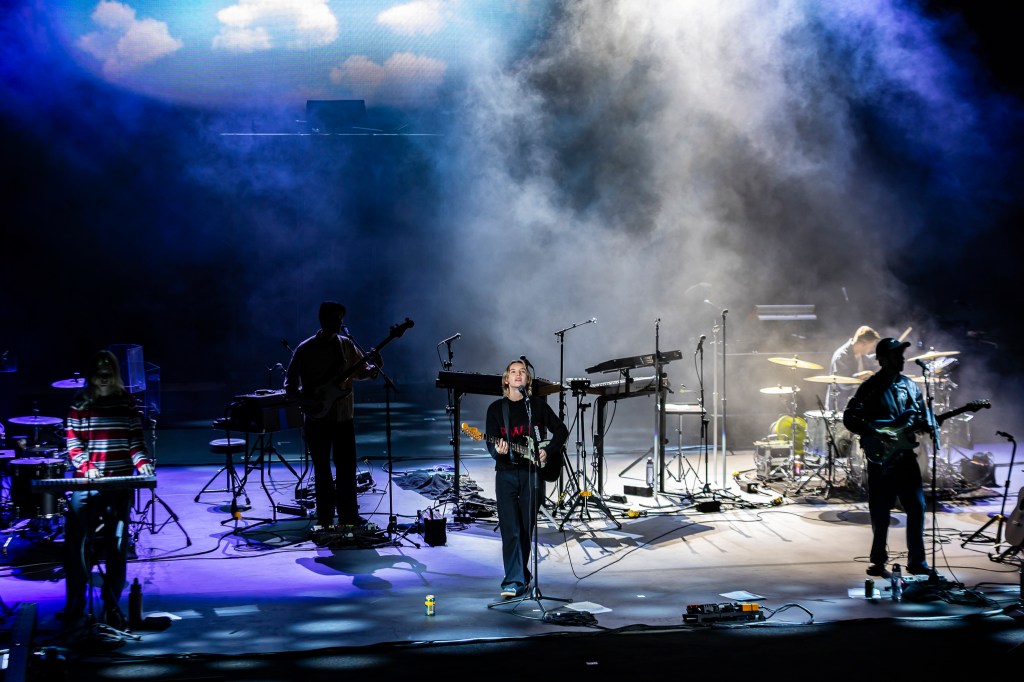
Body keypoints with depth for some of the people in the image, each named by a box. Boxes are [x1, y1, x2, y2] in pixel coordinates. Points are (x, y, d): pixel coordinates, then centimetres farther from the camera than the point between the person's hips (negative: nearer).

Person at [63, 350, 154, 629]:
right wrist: (86, 465, -17)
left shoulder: (127, 401, 7)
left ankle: (112, 606, 9)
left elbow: (135, 438, 7)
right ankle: (75, 603, 10)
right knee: (77, 543, -3)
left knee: (117, 545, 1)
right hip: (86, 481, -1)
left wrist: (142, 461, -12)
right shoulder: (81, 403, 3)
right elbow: (73, 441, -1)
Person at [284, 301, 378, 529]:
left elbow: (360, 371, 15)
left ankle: (349, 516, 14)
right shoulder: (305, 349, -5)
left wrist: (372, 370, -8)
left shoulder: (347, 345, 6)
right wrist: (306, 401, -17)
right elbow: (290, 383, -2)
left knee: (347, 467, 4)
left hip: (344, 416, 3)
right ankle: (325, 520, 12)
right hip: (317, 417, -3)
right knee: (322, 470, 4)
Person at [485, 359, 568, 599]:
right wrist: (498, 450, -20)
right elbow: (491, 443, 3)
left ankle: (520, 576, 20)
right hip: (506, 473, -1)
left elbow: (561, 430, 12)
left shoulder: (538, 405, 7)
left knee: (527, 529, 4)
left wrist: (547, 451, -3)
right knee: (510, 530, -9)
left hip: (533, 473, 1)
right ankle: (514, 581, -12)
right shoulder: (496, 408, 7)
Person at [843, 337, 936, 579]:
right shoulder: (871, 387, -6)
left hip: (905, 453, 5)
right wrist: (877, 433, -19)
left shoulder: (909, 385, 12)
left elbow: (923, 416, 19)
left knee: (917, 507, 2)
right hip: (881, 457, -5)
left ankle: (917, 561, 10)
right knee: (881, 512, 1)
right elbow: (850, 418, -11)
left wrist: (929, 426, -3)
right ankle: (879, 561, 13)